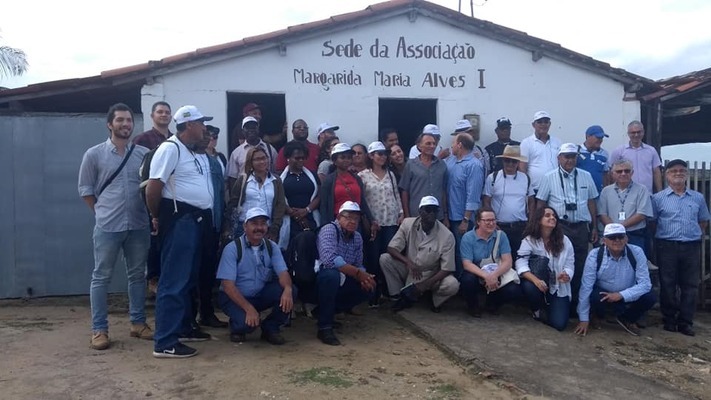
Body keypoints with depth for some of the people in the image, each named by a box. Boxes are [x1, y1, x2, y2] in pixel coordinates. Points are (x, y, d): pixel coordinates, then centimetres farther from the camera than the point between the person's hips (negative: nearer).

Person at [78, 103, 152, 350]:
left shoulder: (144, 154, 3)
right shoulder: (94, 154, 0)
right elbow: (85, 189, 6)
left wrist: (149, 212, 5)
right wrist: (104, 212, 5)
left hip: (139, 226, 2)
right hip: (107, 227, -2)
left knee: (137, 275, 11)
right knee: (101, 278, 3)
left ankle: (138, 323, 23)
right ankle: (99, 330, 10)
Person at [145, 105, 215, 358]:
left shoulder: (193, 152, 17)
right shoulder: (170, 149, -13)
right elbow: (153, 187, -17)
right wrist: (157, 217, -6)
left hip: (196, 220, 10)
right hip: (179, 220, -10)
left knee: (188, 279, 16)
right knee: (174, 281, -9)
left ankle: (183, 328, 28)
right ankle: (164, 342, -5)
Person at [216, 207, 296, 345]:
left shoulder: (271, 247, -3)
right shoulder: (232, 248, -16)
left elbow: (283, 273, -12)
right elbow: (228, 285, -20)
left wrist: (287, 289, -37)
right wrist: (249, 308, -31)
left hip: (261, 294, 4)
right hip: (234, 297, -4)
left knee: (290, 291, -21)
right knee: (247, 322, -34)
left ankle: (270, 328, 1)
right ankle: (237, 327, 5)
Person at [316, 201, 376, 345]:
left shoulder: (357, 237, 6)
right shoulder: (329, 230, -18)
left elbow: (358, 264, 7)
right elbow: (330, 259, -34)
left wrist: (364, 277, -18)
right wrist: (358, 273, -32)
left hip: (341, 280, 8)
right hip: (320, 278, -8)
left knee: (368, 286, -5)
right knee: (332, 275, -38)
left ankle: (326, 311, 9)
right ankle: (325, 327, -25)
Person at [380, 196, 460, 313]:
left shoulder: (447, 236, -19)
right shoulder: (407, 223, -13)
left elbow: (447, 269, -17)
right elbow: (391, 248, -14)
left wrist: (426, 284, -27)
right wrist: (408, 262, -32)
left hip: (432, 275, -2)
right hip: (408, 270, 2)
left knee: (452, 285, -31)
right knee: (384, 258, -21)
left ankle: (436, 301, 6)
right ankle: (402, 297, -2)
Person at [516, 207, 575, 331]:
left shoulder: (565, 241, -2)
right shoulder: (529, 240, -9)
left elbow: (570, 265, -6)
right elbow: (521, 264, -21)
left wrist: (566, 275, -30)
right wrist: (535, 280, -38)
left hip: (559, 288, 1)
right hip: (539, 284, -1)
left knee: (559, 324, -16)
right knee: (529, 286, -37)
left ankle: (548, 309, 22)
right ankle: (536, 310, -1)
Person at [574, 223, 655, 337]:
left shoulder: (636, 252, -17)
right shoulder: (595, 255, -21)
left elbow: (645, 283, -17)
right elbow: (586, 287, -19)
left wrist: (621, 295, -32)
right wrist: (584, 319, -18)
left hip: (629, 295, 2)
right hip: (603, 293, -2)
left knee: (650, 297, -25)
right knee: (594, 297, -34)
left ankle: (627, 319, 7)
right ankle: (599, 319, 4)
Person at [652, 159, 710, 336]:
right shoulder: (658, 198, 1)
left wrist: (695, 235, 6)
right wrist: (660, 238, -2)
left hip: (692, 247, 2)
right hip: (667, 246, -2)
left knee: (690, 285, 3)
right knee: (667, 285, 3)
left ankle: (685, 322, 10)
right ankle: (669, 320, 14)